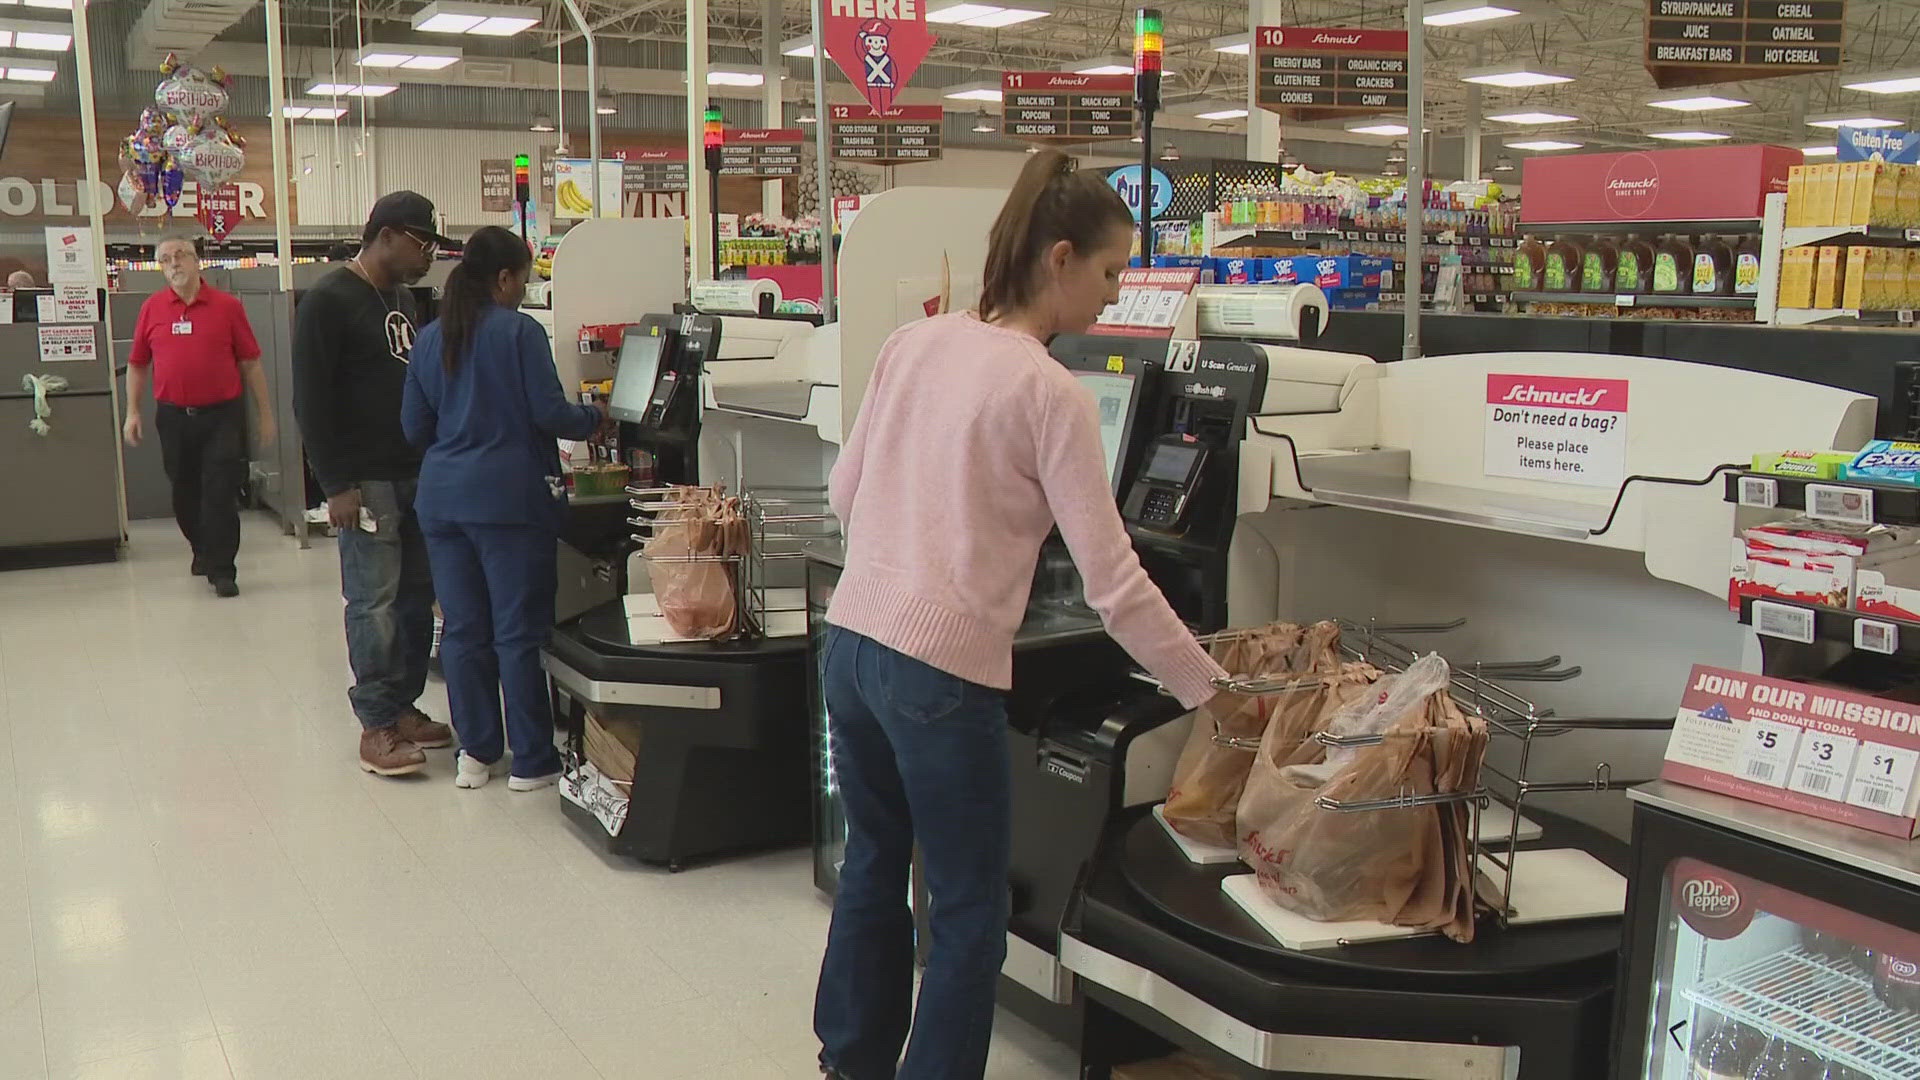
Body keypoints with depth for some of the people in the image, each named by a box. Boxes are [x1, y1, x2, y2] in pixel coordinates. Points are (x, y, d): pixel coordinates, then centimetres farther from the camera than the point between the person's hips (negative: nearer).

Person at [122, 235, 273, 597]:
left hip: (222, 414, -3)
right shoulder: (152, 308, 5)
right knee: (185, 493, 14)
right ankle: (202, 550, 36)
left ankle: (222, 569, 2)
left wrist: (265, 414, 1)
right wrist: (133, 413, 4)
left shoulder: (227, 306, -1)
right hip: (173, 415, 3)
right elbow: (137, 364, 11)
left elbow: (250, 363, 1)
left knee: (221, 493, -4)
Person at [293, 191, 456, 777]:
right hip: (367, 482, -8)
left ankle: (404, 708, 19)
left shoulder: (404, 298, 16)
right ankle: (376, 726, 3)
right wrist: (336, 484, -16)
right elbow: (311, 400, -12)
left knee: (417, 593, 9)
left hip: (417, 473, 8)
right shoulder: (328, 300, -8)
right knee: (375, 601, -4)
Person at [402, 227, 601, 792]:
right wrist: (594, 419, 7)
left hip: (442, 498, 6)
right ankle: (531, 760, 7)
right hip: (509, 496, -6)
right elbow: (549, 412, -12)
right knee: (519, 631, 0)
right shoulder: (520, 332, -8)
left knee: (462, 629, 11)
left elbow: (414, 426, 13)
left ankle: (475, 751, 18)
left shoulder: (430, 338, 9)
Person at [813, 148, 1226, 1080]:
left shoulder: (913, 343, 6)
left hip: (850, 640, 8)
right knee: (969, 914, 10)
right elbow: (1115, 585, -13)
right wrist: (1211, 693, -4)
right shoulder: (1050, 395, -13)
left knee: (873, 863, 25)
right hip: (940, 671, -8)